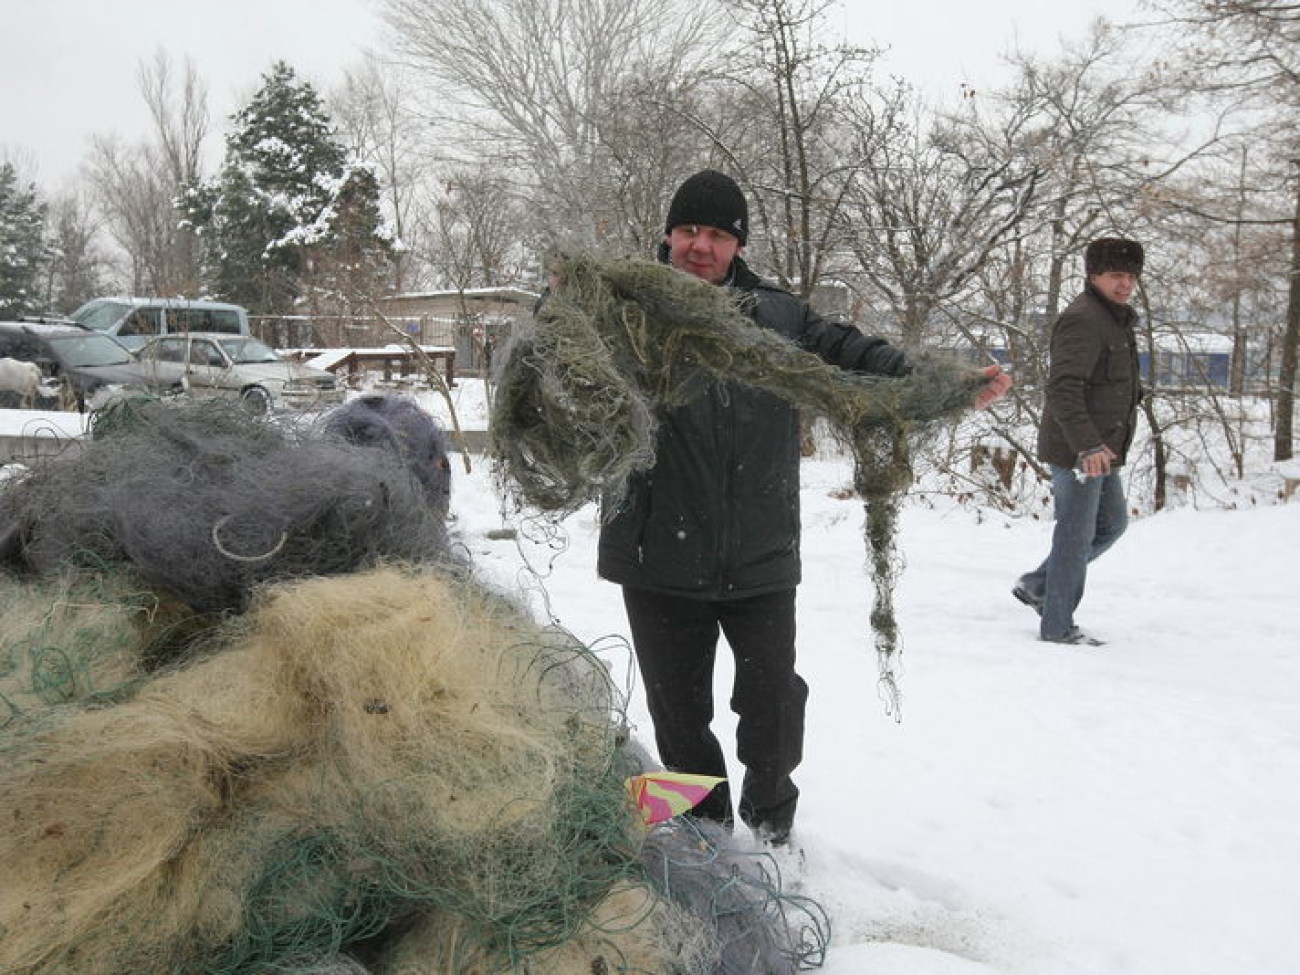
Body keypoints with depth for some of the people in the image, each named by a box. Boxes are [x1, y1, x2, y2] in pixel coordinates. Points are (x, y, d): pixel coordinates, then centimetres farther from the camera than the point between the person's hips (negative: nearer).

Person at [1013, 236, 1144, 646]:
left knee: (1112, 523, 20)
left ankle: (1037, 585, 25)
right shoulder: (1082, 320, -17)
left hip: (1101, 450, 10)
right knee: (1076, 536, -2)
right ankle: (1057, 627, 9)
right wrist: (1087, 445, -37)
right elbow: (1062, 390, -28)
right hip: (1078, 452, -10)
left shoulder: (1116, 320, 17)